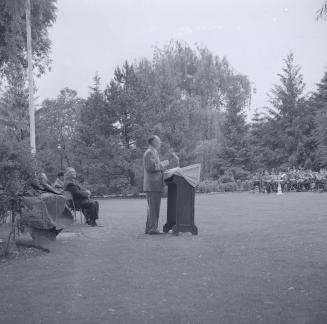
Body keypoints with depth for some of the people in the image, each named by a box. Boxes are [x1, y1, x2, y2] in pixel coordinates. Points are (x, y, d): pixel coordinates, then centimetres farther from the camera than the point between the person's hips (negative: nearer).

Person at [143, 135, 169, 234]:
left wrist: (161, 164, 16)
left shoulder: (153, 153, 23)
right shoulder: (150, 152, -10)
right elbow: (151, 168, -20)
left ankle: (149, 228, 14)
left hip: (153, 185, 10)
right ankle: (153, 228, -8)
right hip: (153, 185, -10)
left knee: (152, 207, 11)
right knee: (154, 208, -9)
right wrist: (162, 164, -10)